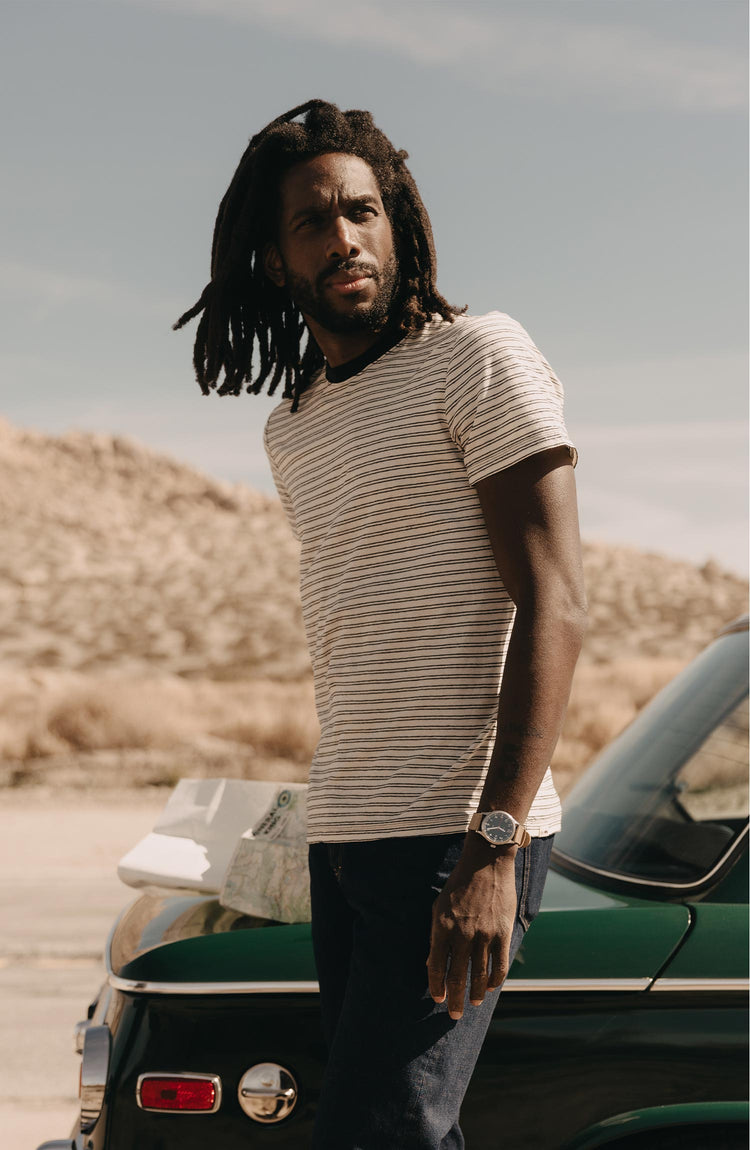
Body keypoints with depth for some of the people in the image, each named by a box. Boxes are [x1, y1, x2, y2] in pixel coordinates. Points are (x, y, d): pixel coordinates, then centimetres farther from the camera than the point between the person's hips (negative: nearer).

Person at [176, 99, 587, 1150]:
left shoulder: (477, 357, -5)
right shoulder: (291, 431, 18)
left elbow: (553, 608, -13)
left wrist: (493, 846, -21)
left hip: (463, 837, -8)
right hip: (345, 844, 8)